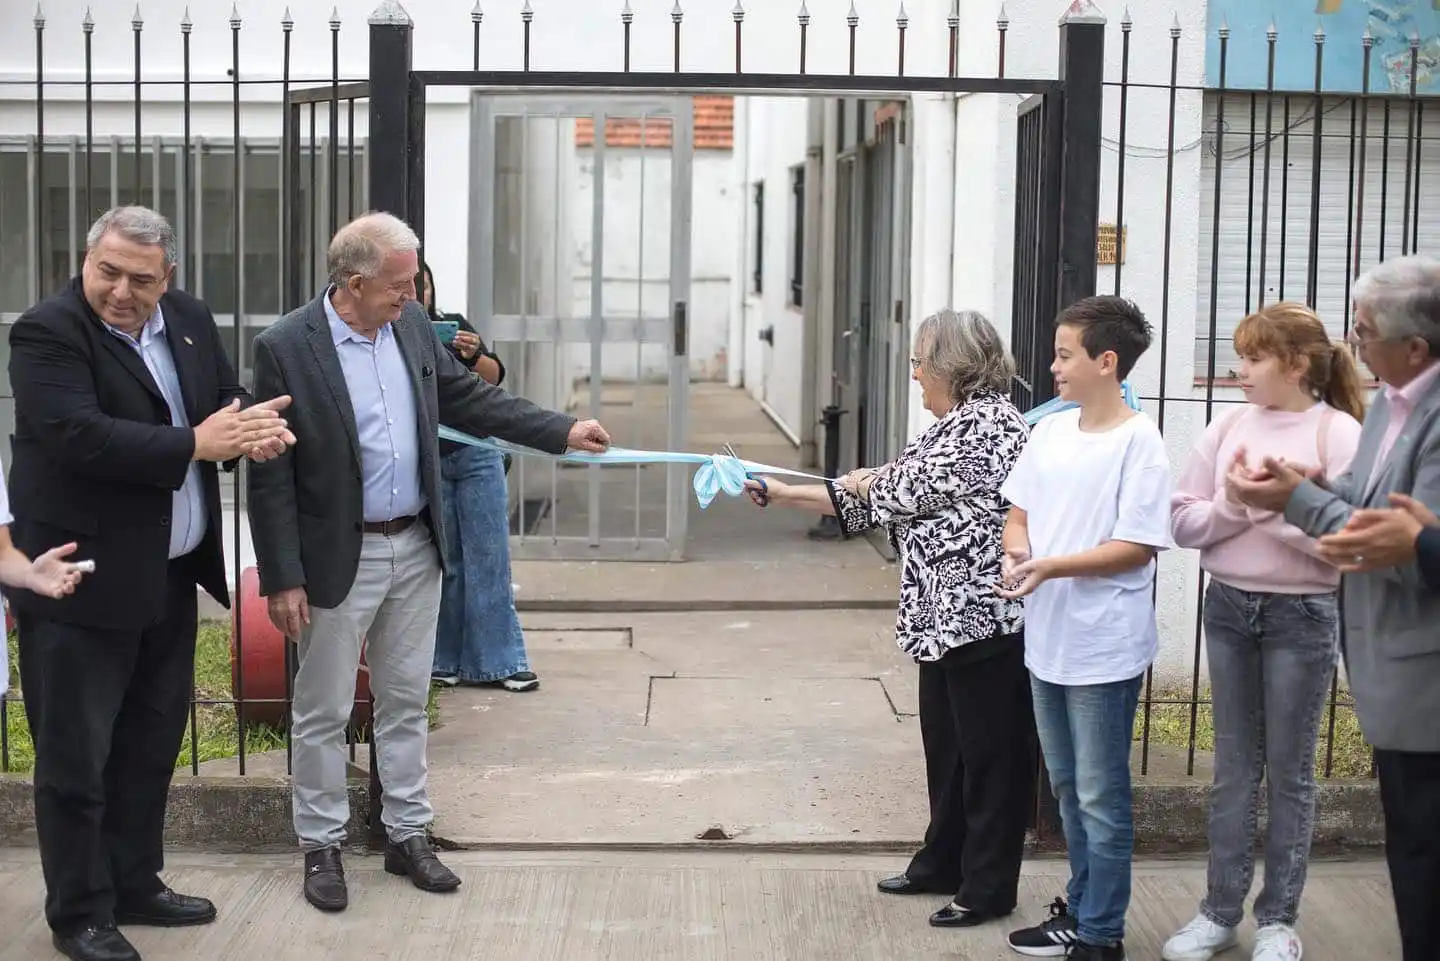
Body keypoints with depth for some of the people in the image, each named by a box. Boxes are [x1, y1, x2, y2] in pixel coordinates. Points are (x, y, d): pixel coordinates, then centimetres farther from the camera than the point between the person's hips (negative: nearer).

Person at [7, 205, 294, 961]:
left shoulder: (188, 319, 7)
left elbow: (227, 399, 9)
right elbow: (77, 437, -28)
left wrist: (253, 432, -16)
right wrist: (197, 445, -27)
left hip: (169, 577, 7)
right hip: (82, 584, -7)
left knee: (150, 746, 18)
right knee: (75, 758, 2)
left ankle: (135, 886, 32)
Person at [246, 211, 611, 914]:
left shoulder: (412, 325, 1)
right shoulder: (285, 348, -15)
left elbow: (467, 397, 13)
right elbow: (270, 476, -13)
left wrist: (563, 432, 8)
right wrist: (282, 579, -14)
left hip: (416, 548, 5)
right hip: (338, 559, -5)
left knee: (405, 701, 15)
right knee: (324, 711, 8)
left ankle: (407, 834, 27)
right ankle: (321, 846, 22)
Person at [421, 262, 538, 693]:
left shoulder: (453, 325, 5)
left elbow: (495, 378, 1)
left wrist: (473, 356, -21)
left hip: (476, 455, 2)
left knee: (489, 557, 1)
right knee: (441, 562, 1)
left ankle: (501, 660, 4)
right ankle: (446, 661, 11)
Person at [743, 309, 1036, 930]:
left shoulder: (986, 421, -14)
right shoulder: (954, 426, 17)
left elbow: (905, 491, -16)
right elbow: (885, 497, 16)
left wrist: (861, 482, 7)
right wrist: (779, 494, 13)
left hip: (984, 614, -10)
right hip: (949, 613, 10)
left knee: (990, 752, 0)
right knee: (945, 742, 17)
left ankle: (988, 889, 9)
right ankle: (943, 863, 30)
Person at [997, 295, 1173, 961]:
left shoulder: (1138, 442, -14)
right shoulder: (1050, 429, 7)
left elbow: (1137, 546, -17)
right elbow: (1019, 510, 14)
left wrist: (1051, 566, -23)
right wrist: (1016, 553, -7)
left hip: (1103, 648, -7)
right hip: (1047, 637, 7)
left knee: (1100, 796, 3)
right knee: (1067, 786, 19)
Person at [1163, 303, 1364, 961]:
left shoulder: (1339, 432, -9)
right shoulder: (1227, 429, 3)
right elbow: (1182, 522, -1)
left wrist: (1277, 503, -21)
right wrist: (1239, 503, -17)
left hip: (1302, 614, -4)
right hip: (1228, 608, 4)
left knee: (1288, 772, 7)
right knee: (1233, 767, 12)